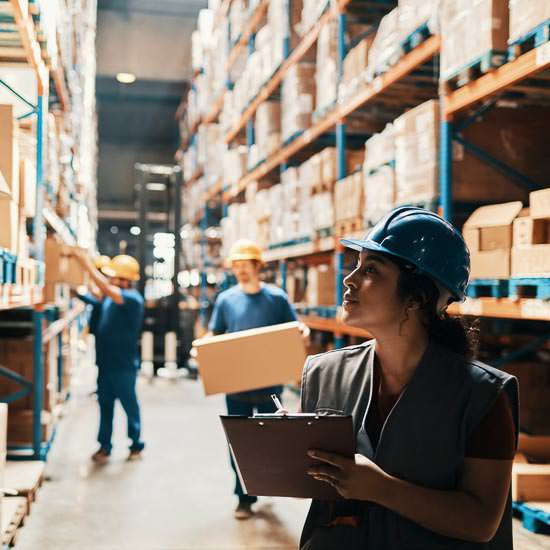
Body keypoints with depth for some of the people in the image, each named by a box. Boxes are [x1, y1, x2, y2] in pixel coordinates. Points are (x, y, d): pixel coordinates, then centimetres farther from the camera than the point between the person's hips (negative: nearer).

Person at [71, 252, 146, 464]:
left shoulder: (132, 299, -20)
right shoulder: (112, 296, 4)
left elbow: (106, 288, -33)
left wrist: (87, 264, -30)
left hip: (124, 366, -7)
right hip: (106, 363, 7)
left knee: (130, 405, 8)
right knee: (105, 405, 11)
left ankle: (136, 445, 22)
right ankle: (104, 446, 20)